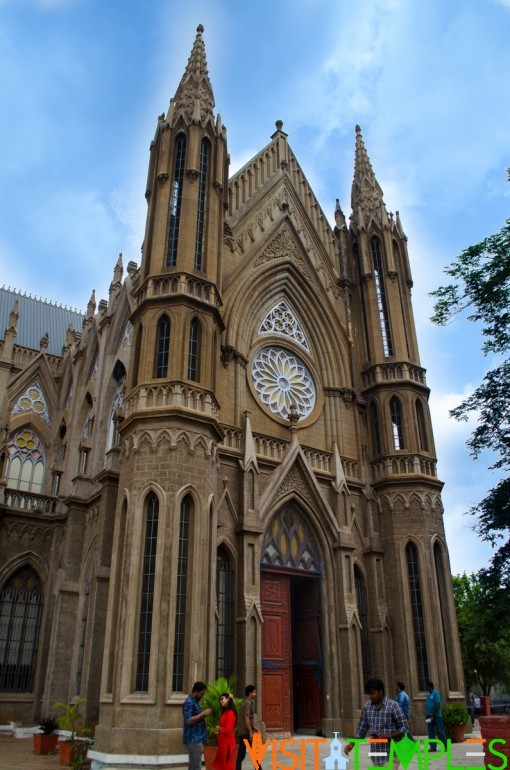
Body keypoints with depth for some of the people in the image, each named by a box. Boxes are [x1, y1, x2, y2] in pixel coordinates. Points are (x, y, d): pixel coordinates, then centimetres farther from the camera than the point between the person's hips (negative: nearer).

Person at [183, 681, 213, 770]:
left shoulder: (195, 701, 15)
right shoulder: (189, 702, -16)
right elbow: (189, 721, -23)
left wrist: (204, 714, 8)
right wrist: (203, 713, -21)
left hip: (197, 738, 10)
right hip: (193, 739, -10)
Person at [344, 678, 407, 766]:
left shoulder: (393, 705, -9)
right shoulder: (367, 706, 6)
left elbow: (404, 727, -6)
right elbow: (362, 727, 13)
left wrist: (389, 736, -18)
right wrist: (352, 744, 6)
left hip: (391, 754, -5)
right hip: (375, 754, 5)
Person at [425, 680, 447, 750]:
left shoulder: (435, 693, -10)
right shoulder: (428, 694, 16)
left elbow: (437, 704, -17)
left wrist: (432, 713, -20)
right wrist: (427, 714, 9)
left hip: (436, 715, -8)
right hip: (430, 716, 8)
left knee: (440, 731, -3)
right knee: (431, 732, 7)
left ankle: (445, 746, 5)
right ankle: (432, 747, 12)